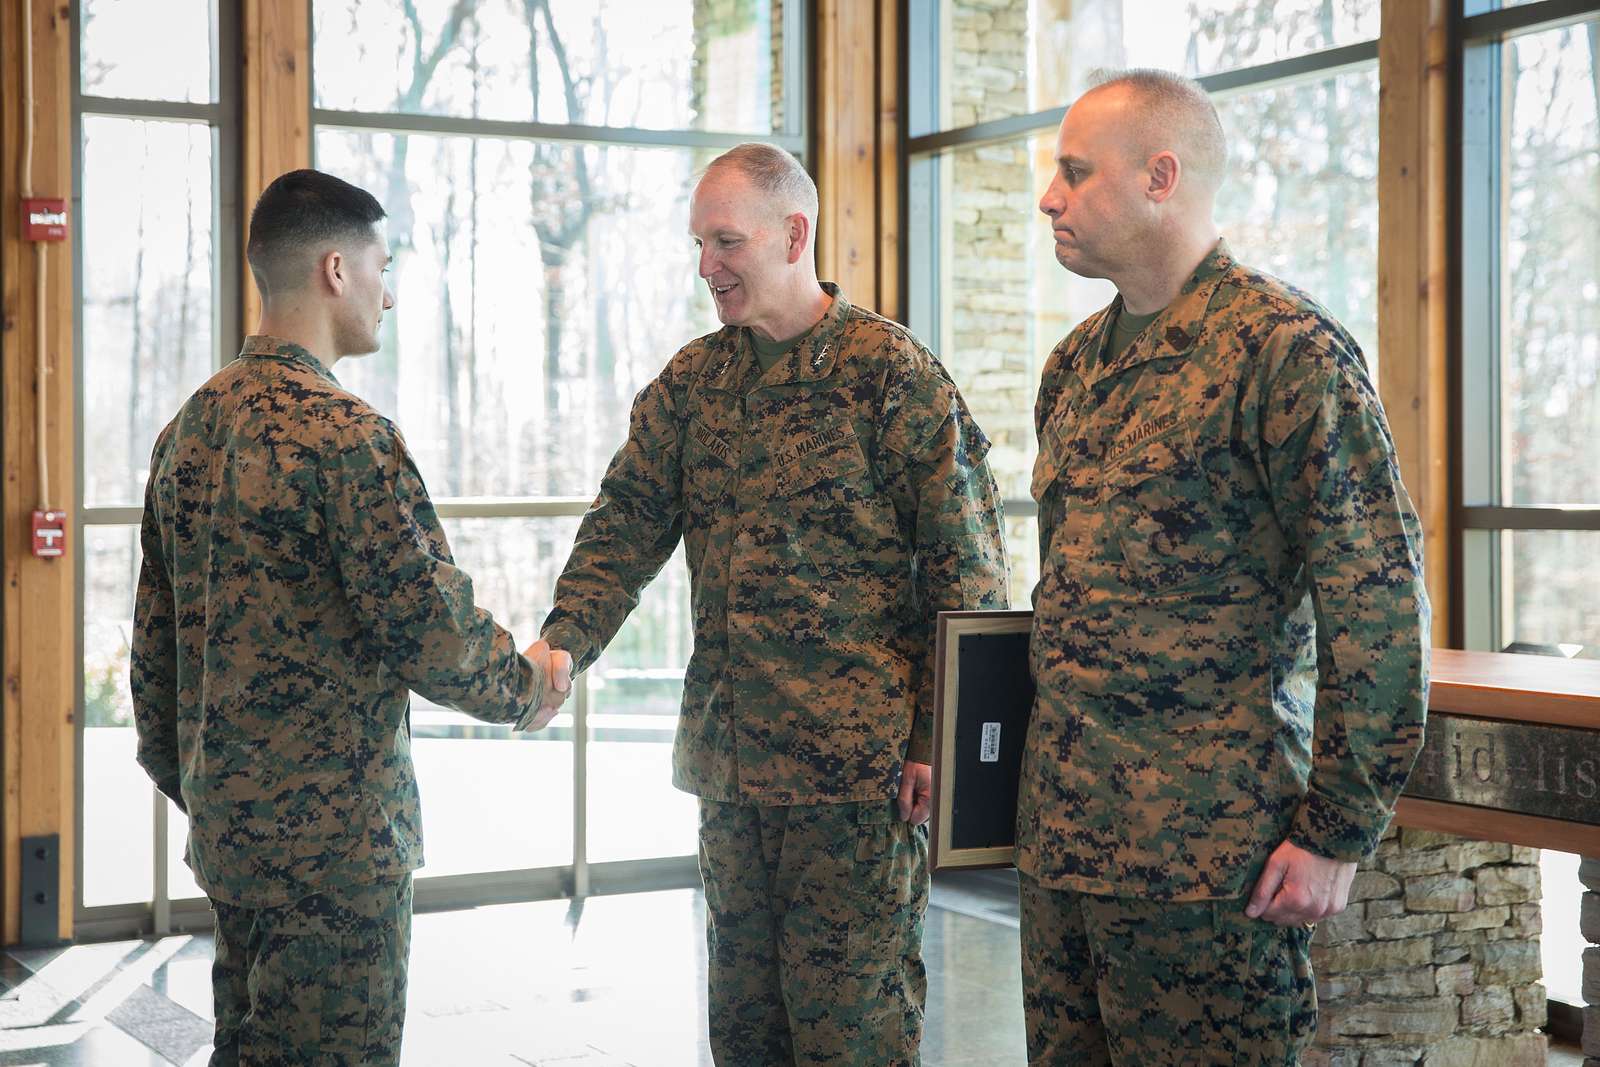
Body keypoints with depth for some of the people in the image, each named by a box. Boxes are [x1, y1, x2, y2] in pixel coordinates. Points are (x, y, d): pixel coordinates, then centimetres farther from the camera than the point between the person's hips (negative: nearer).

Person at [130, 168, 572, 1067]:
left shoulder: (190, 427, 9)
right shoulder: (342, 432, -18)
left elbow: (156, 633, 14)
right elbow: (430, 628, -19)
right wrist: (527, 686, -1)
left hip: (224, 817, 9)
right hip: (332, 825, -9)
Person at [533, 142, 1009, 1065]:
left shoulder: (891, 369, -6)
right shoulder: (691, 381, 11)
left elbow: (967, 567, -8)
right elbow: (626, 526, 9)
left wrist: (941, 742, -12)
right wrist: (562, 644, -10)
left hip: (858, 759, -6)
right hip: (729, 751, 6)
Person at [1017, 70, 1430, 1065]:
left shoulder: (1285, 347, -11)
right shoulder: (1078, 361, 14)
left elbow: (1379, 605, -14)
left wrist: (1336, 834, -14)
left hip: (1205, 852, -7)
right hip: (1061, 835, 8)